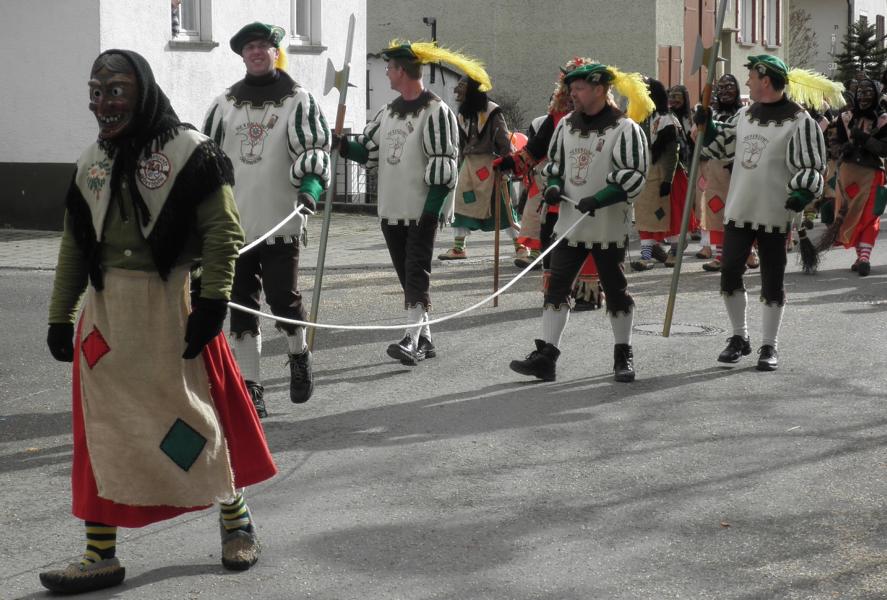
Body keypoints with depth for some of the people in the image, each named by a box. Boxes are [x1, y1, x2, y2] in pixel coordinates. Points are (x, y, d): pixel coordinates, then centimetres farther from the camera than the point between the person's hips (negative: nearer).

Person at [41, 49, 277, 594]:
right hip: (106, 313, 5)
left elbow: (223, 231, -11)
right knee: (103, 431, 6)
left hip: (170, 308, -5)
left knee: (193, 415, 5)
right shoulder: (93, 161, 11)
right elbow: (75, 244, 15)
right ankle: (101, 555, 13)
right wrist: (60, 316, 12)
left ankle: (236, 516, 29)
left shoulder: (189, 151, -8)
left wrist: (212, 303, -16)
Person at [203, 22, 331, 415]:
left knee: (283, 298, -4)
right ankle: (250, 386, 10)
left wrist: (309, 185, -24)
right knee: (241, 305, 3)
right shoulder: (226, 103, 12)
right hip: (233, 222, 4)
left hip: (280, 221, -3)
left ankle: (299, 357, 26)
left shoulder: (297, 99, 1)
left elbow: (314, 149, -7)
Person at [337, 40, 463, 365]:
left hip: (421, 211, -8)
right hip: (391, 209, 8)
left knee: (416, 272, -12)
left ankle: (411, 339, -17)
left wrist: (431, 210, -18)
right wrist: (344, 146, -3)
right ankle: (424, 339, 19)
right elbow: (369, 150, 18)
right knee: (406, 276, 11)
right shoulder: (388, 112, 15)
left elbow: (443, 167, -14)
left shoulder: (435, 111, -10)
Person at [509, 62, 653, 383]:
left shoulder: (624, 127, -11)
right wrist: (553, 186, 1)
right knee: (556, 285, -1)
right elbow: (554, 162, 22)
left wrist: (598, 200, -24)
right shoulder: (567, 124, 10)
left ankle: (623, 355, 20)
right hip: (570, 221, 6)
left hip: (608, 226, -5)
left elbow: (634, 177, -15)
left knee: (615, 289, 6)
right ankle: (545, 355, -1)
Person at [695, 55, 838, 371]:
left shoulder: (798, 120, -11)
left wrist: (802, 193, -26)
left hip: (774, 214, -6)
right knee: (729, 273, 6)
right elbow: (721, 145, 22)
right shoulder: (745, 114, 9)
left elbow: (812, 166, -12)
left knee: (772, 282, 3)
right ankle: (739, 337, 22)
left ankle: (769, 346, 14)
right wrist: (707, 125, 8)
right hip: (738, 211, 6)